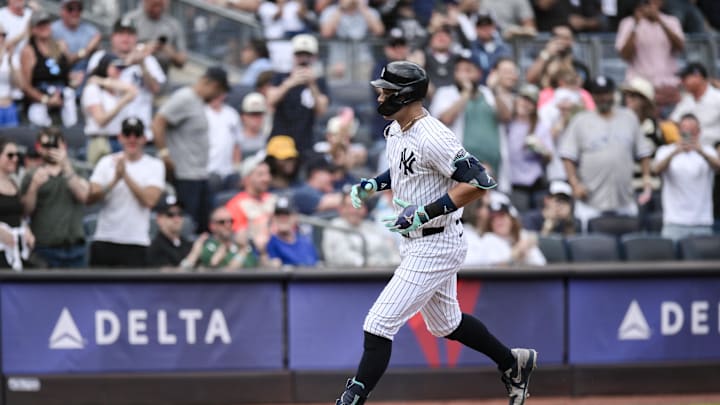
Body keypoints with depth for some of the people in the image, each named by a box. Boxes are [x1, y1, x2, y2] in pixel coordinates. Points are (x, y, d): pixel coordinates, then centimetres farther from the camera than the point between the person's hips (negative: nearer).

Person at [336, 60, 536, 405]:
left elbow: (479, 182, -28)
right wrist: (373, 184, 7)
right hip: (417, 244, 10)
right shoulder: (396, 130, 5)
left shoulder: (432, 137, -24)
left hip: (436, 245, -10)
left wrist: (425, 213, -30)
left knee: (379, 324, -11)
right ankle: (512, 363, 41)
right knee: (446, 324, 25)